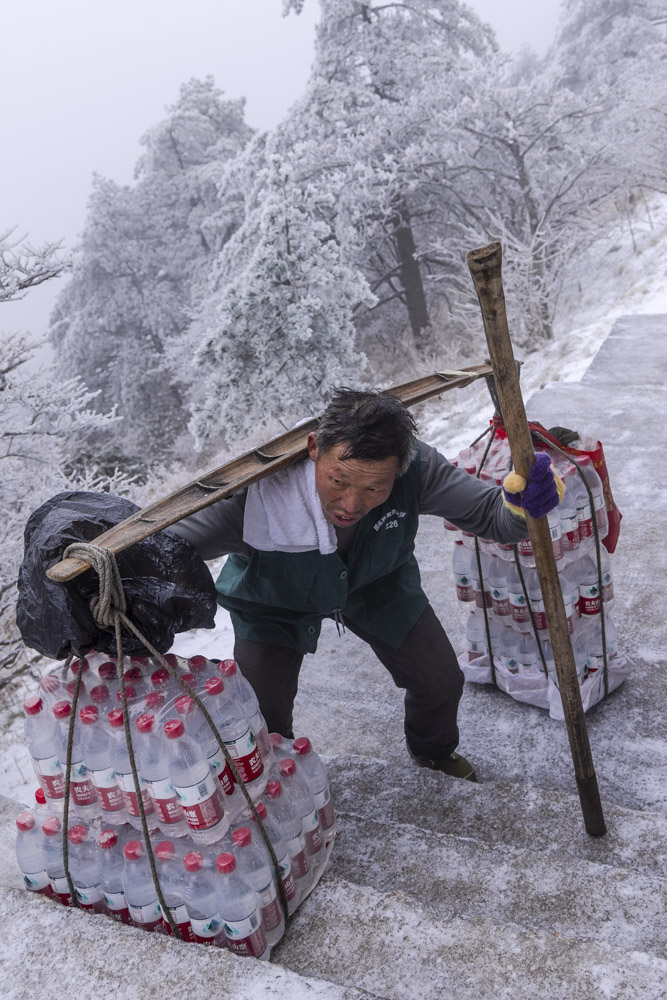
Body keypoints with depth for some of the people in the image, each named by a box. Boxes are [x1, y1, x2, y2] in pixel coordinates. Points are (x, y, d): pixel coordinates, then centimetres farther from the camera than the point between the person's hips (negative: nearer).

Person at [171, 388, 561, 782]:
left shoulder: (414, 466, -37)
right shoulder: (255, 498, -45)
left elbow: (491, 514, -26)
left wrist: (522, 504, -50)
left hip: (378, 584, 3)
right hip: (275, 606, -2)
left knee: (442, 683, 12)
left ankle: (433, 751, 51)